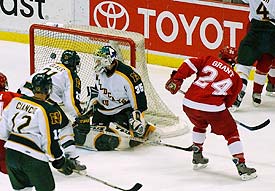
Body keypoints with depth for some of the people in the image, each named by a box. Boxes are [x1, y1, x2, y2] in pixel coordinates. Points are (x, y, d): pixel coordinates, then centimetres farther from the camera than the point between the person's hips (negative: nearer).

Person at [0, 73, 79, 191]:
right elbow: (50, 141, -12)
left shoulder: (15, 101, 6)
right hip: (32, 158, -6)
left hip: (10, 154, 6)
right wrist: (60, 162, 0)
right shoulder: (50, 110, -11)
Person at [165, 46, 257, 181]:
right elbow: (228, 102, 19)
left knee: (200, 125, 34)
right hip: (213, 107, -3)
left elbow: (189, 65, 2)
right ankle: (241, 166, 6)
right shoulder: (236, 79, 16)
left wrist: (176, 79, 8)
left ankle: (197, 158, 39)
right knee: (231, 133, 13)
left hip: (189, 103, 3)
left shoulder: (210, 60, 16)